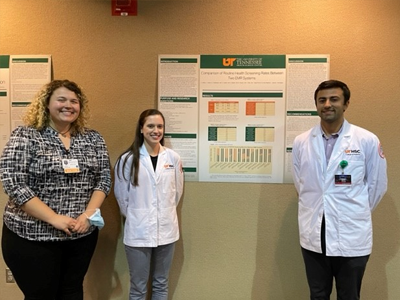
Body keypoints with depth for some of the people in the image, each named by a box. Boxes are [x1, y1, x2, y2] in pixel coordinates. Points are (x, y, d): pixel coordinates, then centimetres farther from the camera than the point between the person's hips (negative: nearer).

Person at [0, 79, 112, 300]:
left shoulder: (93, 139, 3)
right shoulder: (25, 136, -7)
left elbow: (104, 179, 3)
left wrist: (88, 214, -11)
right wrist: (54, 218, -19)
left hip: (83, 234, 4)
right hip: (32, 236, -3)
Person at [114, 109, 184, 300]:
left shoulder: (173, 158, -2)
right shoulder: (128, 159, -9)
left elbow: (177, 191, 8)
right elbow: (121, 195, -1)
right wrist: (134, 216, 8)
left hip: (166, 229, 3)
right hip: (138, 231, -2)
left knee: (161, 285, 19)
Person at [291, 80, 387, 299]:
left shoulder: (367, 141, -8)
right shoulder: (301, 142, -1)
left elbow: (377, 184, 2)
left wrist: (358, 215, 9)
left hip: (352, 237, -2)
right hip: (313, 236, 2)